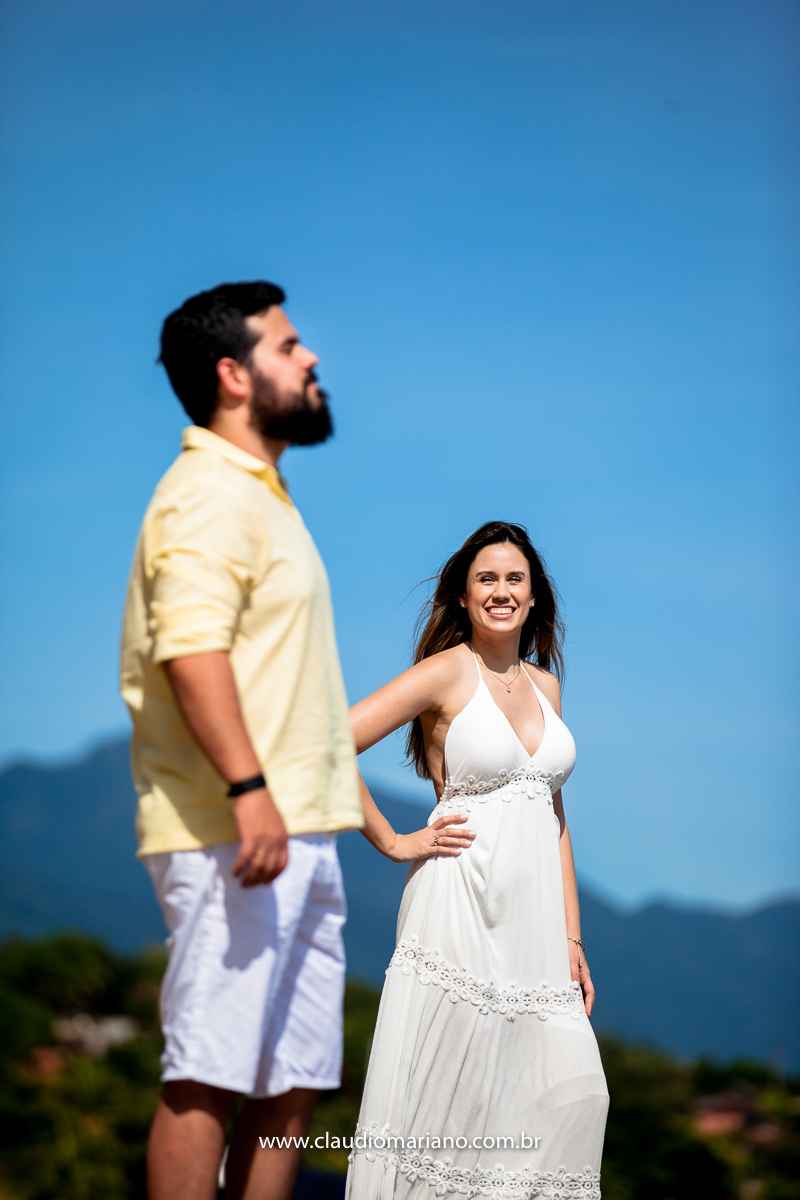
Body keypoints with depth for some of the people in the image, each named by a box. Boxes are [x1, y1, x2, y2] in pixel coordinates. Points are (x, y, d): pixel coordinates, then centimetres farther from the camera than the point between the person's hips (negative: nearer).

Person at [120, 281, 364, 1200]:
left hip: (297, 839, 10)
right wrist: (248, 791, -30)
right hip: (236, 838, -10)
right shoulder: (210, 495, -9)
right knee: (208, 1077, -10)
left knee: (290, 1083, 9)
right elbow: (191, 649, -23)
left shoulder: (260, 495, 22)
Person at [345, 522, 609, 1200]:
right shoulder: (446, 673, -4)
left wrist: (572, 935, 13)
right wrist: (393, 843, -8)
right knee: (452, 1090, -6)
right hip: (463, 908, -6)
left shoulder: (544, 683, 15)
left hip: (536, 917, 6)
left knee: (572, 1094, 0)